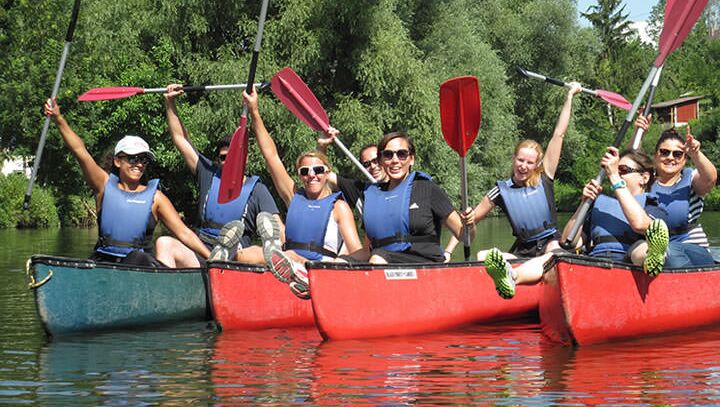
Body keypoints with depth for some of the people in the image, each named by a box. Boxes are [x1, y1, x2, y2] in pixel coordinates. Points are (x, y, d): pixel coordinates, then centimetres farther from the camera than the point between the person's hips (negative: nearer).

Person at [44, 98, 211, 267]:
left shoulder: (154, 197, 8)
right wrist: (59, 119, -12)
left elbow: (184, 233, 4)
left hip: (142, 266, -1)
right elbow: (80, 152, -1)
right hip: (103, 263, 1)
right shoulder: (105, 186, 10)